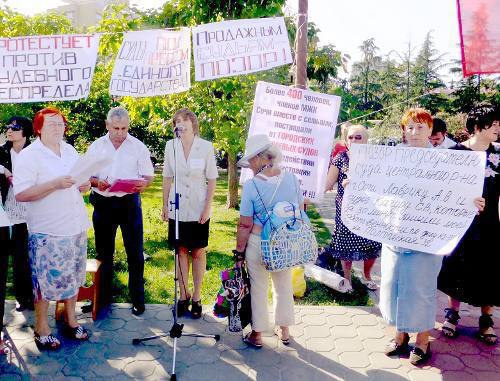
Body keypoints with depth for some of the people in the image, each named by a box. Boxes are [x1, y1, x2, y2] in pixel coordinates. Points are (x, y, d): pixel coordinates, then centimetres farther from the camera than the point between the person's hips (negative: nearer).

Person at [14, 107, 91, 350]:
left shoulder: (70, 150, 10)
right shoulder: (28, 156, -10)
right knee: (45, 280, 2)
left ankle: (70, 320, 31)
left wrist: (85, 185, -2)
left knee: (73, 276, 15)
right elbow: (20, 194, -19)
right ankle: (41, 330, 19)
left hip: (76, 226, 7)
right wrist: (55, 184, -27)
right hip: (47, 231, -6)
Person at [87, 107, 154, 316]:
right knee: (103, 252, 11)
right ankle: (103, 297, 25)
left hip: (129, 202, -2)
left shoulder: (138, 146, 1)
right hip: (103, 202, 2)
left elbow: (148, 175, 3)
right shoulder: (96, 146, 5)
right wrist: (96, 183, -14)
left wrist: (143, 184, -20)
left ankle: (137, 298, 14)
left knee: (135, 252, 1)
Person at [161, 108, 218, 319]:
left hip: (199, 209, -2)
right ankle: (183, 295, 21)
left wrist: (207, 207, -8)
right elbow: (167, 178, 7)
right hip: (178, 208, 2)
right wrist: (165, 205, 4)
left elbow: (212, 180, -3)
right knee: (181, 251, 10)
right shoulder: (170, 146, 0)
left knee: (198, 253, 6)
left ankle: (196, 297, 17)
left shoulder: (206, 147, -6)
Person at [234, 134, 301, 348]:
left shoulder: (251, 185, -17)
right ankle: (284, 331, 35)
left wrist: (239, 249, -2)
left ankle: (257, 335, 26)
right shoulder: (291, 179, -5)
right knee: (284, 286, 20)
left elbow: (245, 225, -15)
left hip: (258, 244, -4)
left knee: (259, 288, 12)